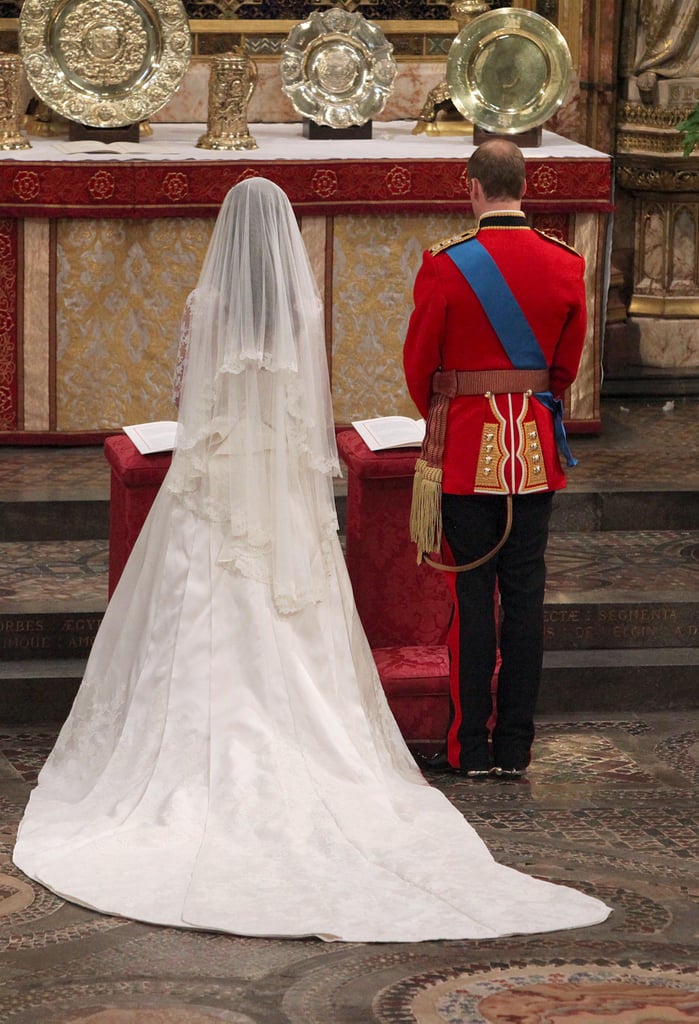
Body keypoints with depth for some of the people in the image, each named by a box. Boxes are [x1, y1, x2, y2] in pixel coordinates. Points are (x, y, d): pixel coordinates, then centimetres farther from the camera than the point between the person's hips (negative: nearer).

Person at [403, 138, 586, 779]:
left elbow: (418, 364, -2)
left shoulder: (446, 265, -11)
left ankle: (471, 747, 5)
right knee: (525, 594, 7)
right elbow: (568, 365, 9)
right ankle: (515, 746, 10)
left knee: (472, 595, 2)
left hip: (466, 448, -3)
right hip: (536, 452, 3)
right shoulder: (565, 265, -1)